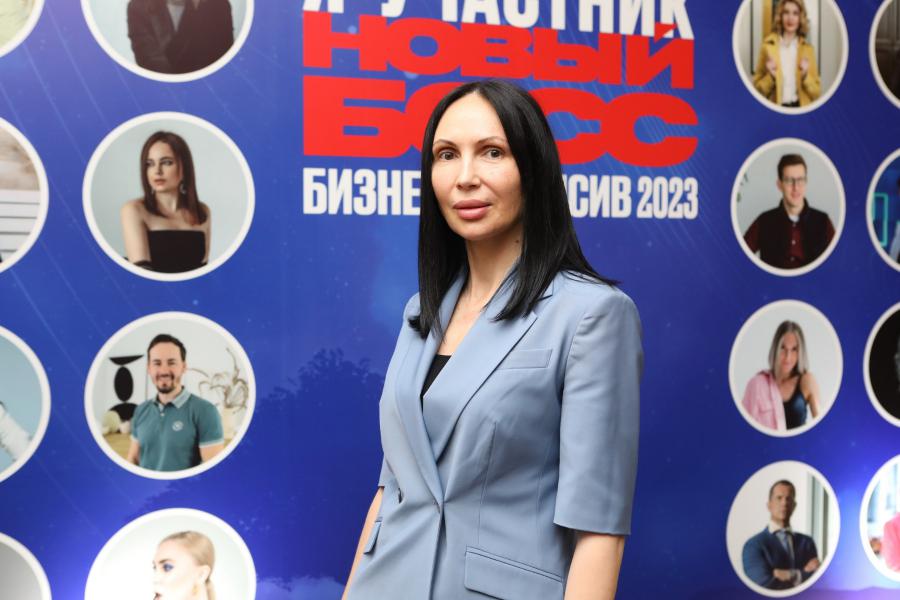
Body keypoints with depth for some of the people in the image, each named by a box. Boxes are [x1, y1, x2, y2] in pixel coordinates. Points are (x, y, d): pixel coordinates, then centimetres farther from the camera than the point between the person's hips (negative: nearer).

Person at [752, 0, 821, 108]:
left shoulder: (808, 49, 6)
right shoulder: (768, 45, 1)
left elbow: (816, 92, 7)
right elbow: (757, 88, 3)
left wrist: (805, 75, -8)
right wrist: (771, 77, -13)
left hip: (801, 108, 1)